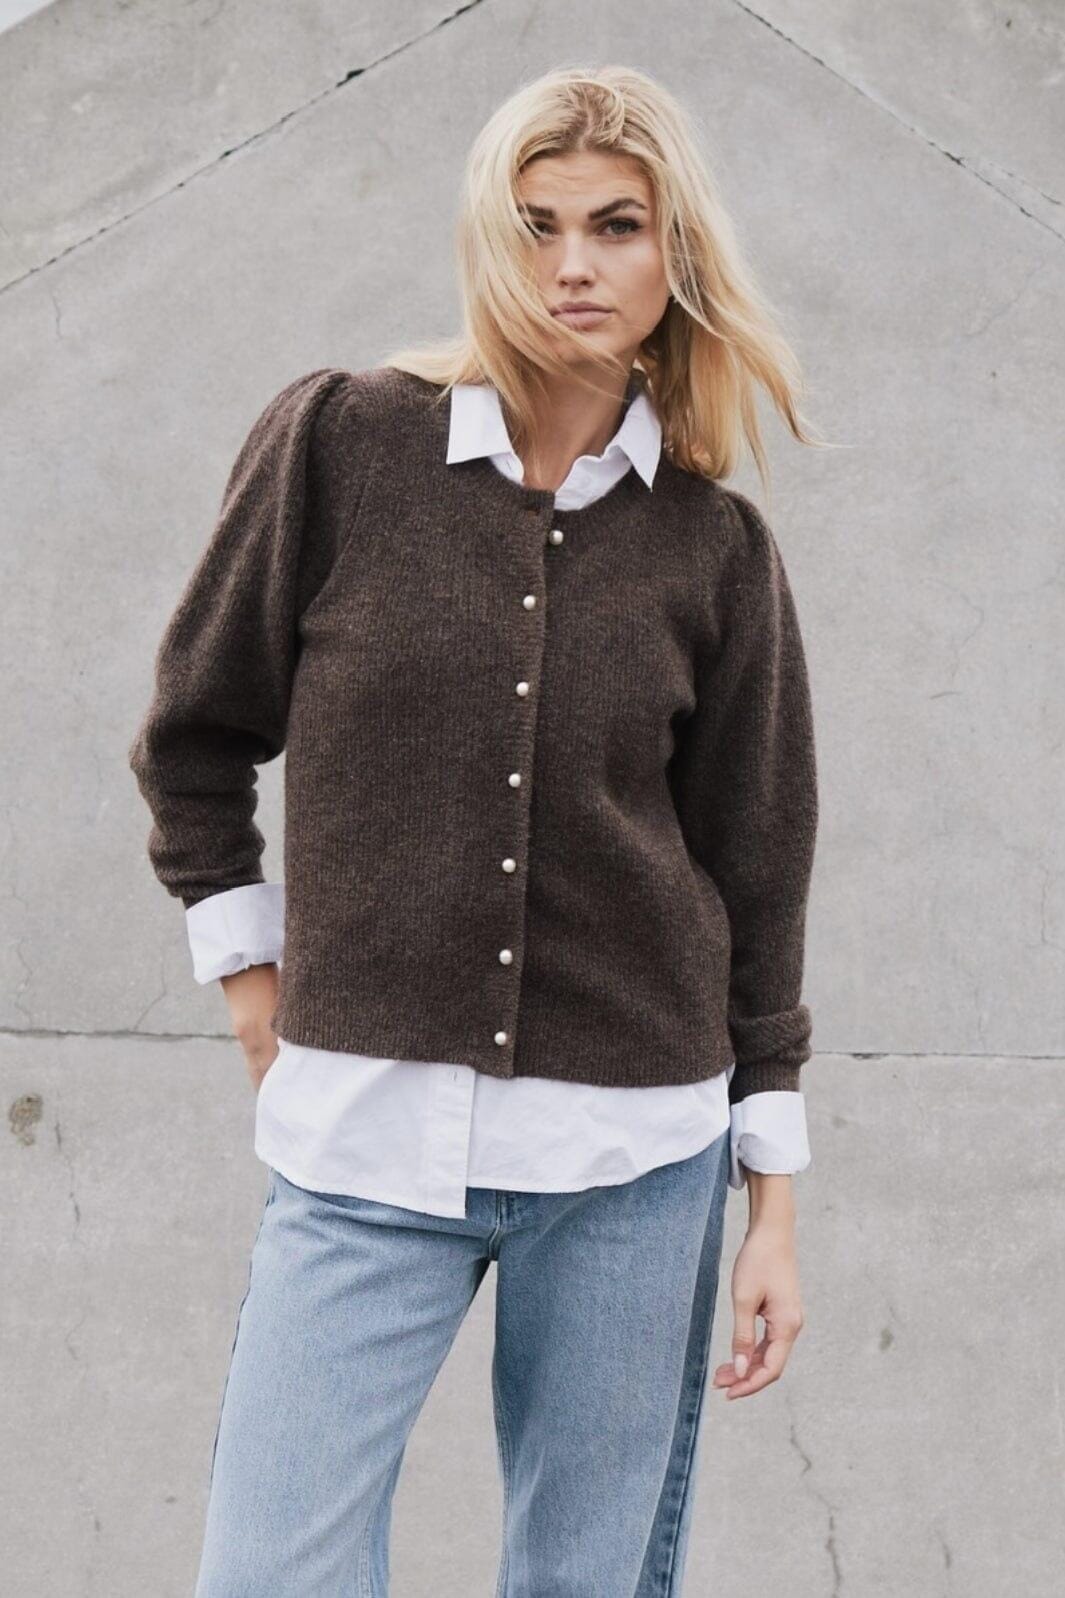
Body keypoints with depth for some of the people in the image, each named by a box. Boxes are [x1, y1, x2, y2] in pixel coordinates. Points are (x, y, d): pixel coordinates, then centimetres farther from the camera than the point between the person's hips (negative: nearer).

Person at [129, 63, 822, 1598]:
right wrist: (255, 991, 6)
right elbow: (194, 741, 8)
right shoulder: (338, 440, -2)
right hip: (365, 1142, -1)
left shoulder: (716, 547, 2)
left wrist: (774, 1199, 7)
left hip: (638, 1151, 1)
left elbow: (757, 877, 7)